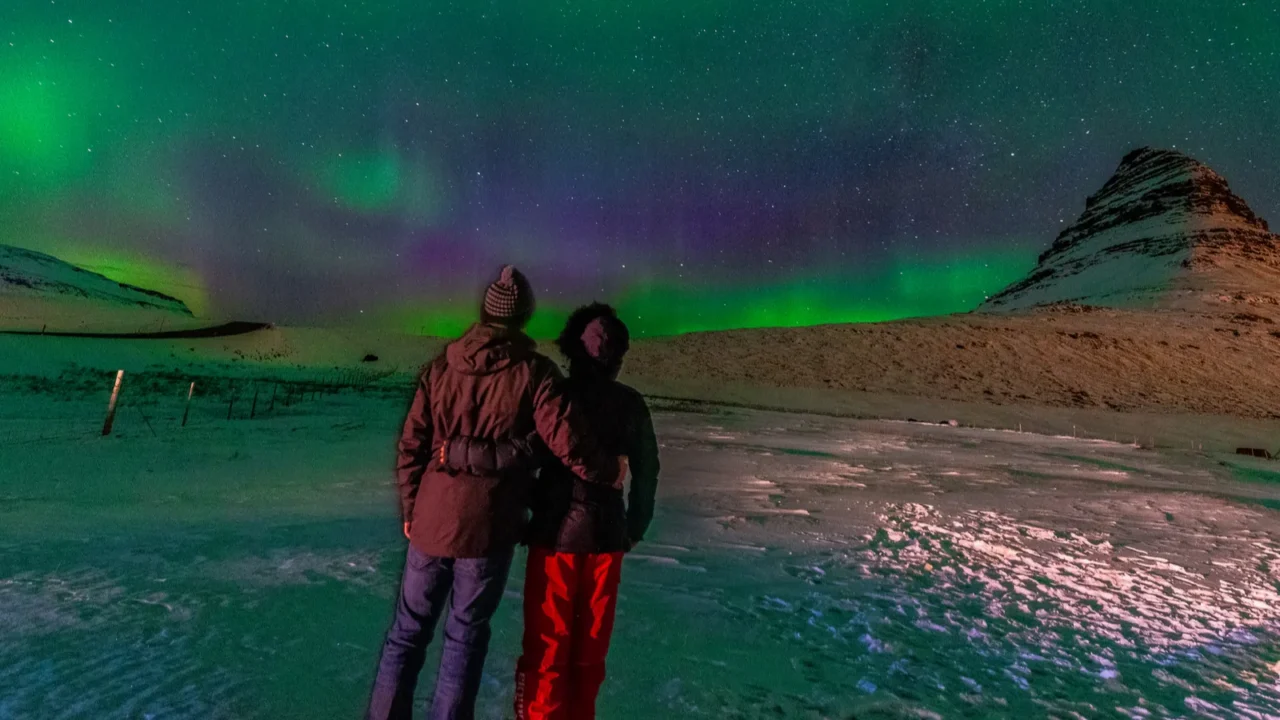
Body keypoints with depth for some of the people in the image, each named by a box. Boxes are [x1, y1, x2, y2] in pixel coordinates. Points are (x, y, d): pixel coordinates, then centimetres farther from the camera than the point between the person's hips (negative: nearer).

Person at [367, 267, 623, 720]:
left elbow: (411, 446, 2)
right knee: (465, 635, 13)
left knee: (408, 631, 19)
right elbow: (567, 444, -15)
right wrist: (610, 472, 4)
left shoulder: (440, 367, 0)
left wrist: (410, 509, 13)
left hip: (432, 520, 3)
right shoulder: (535, 373, -11)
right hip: (488, 527, -3)